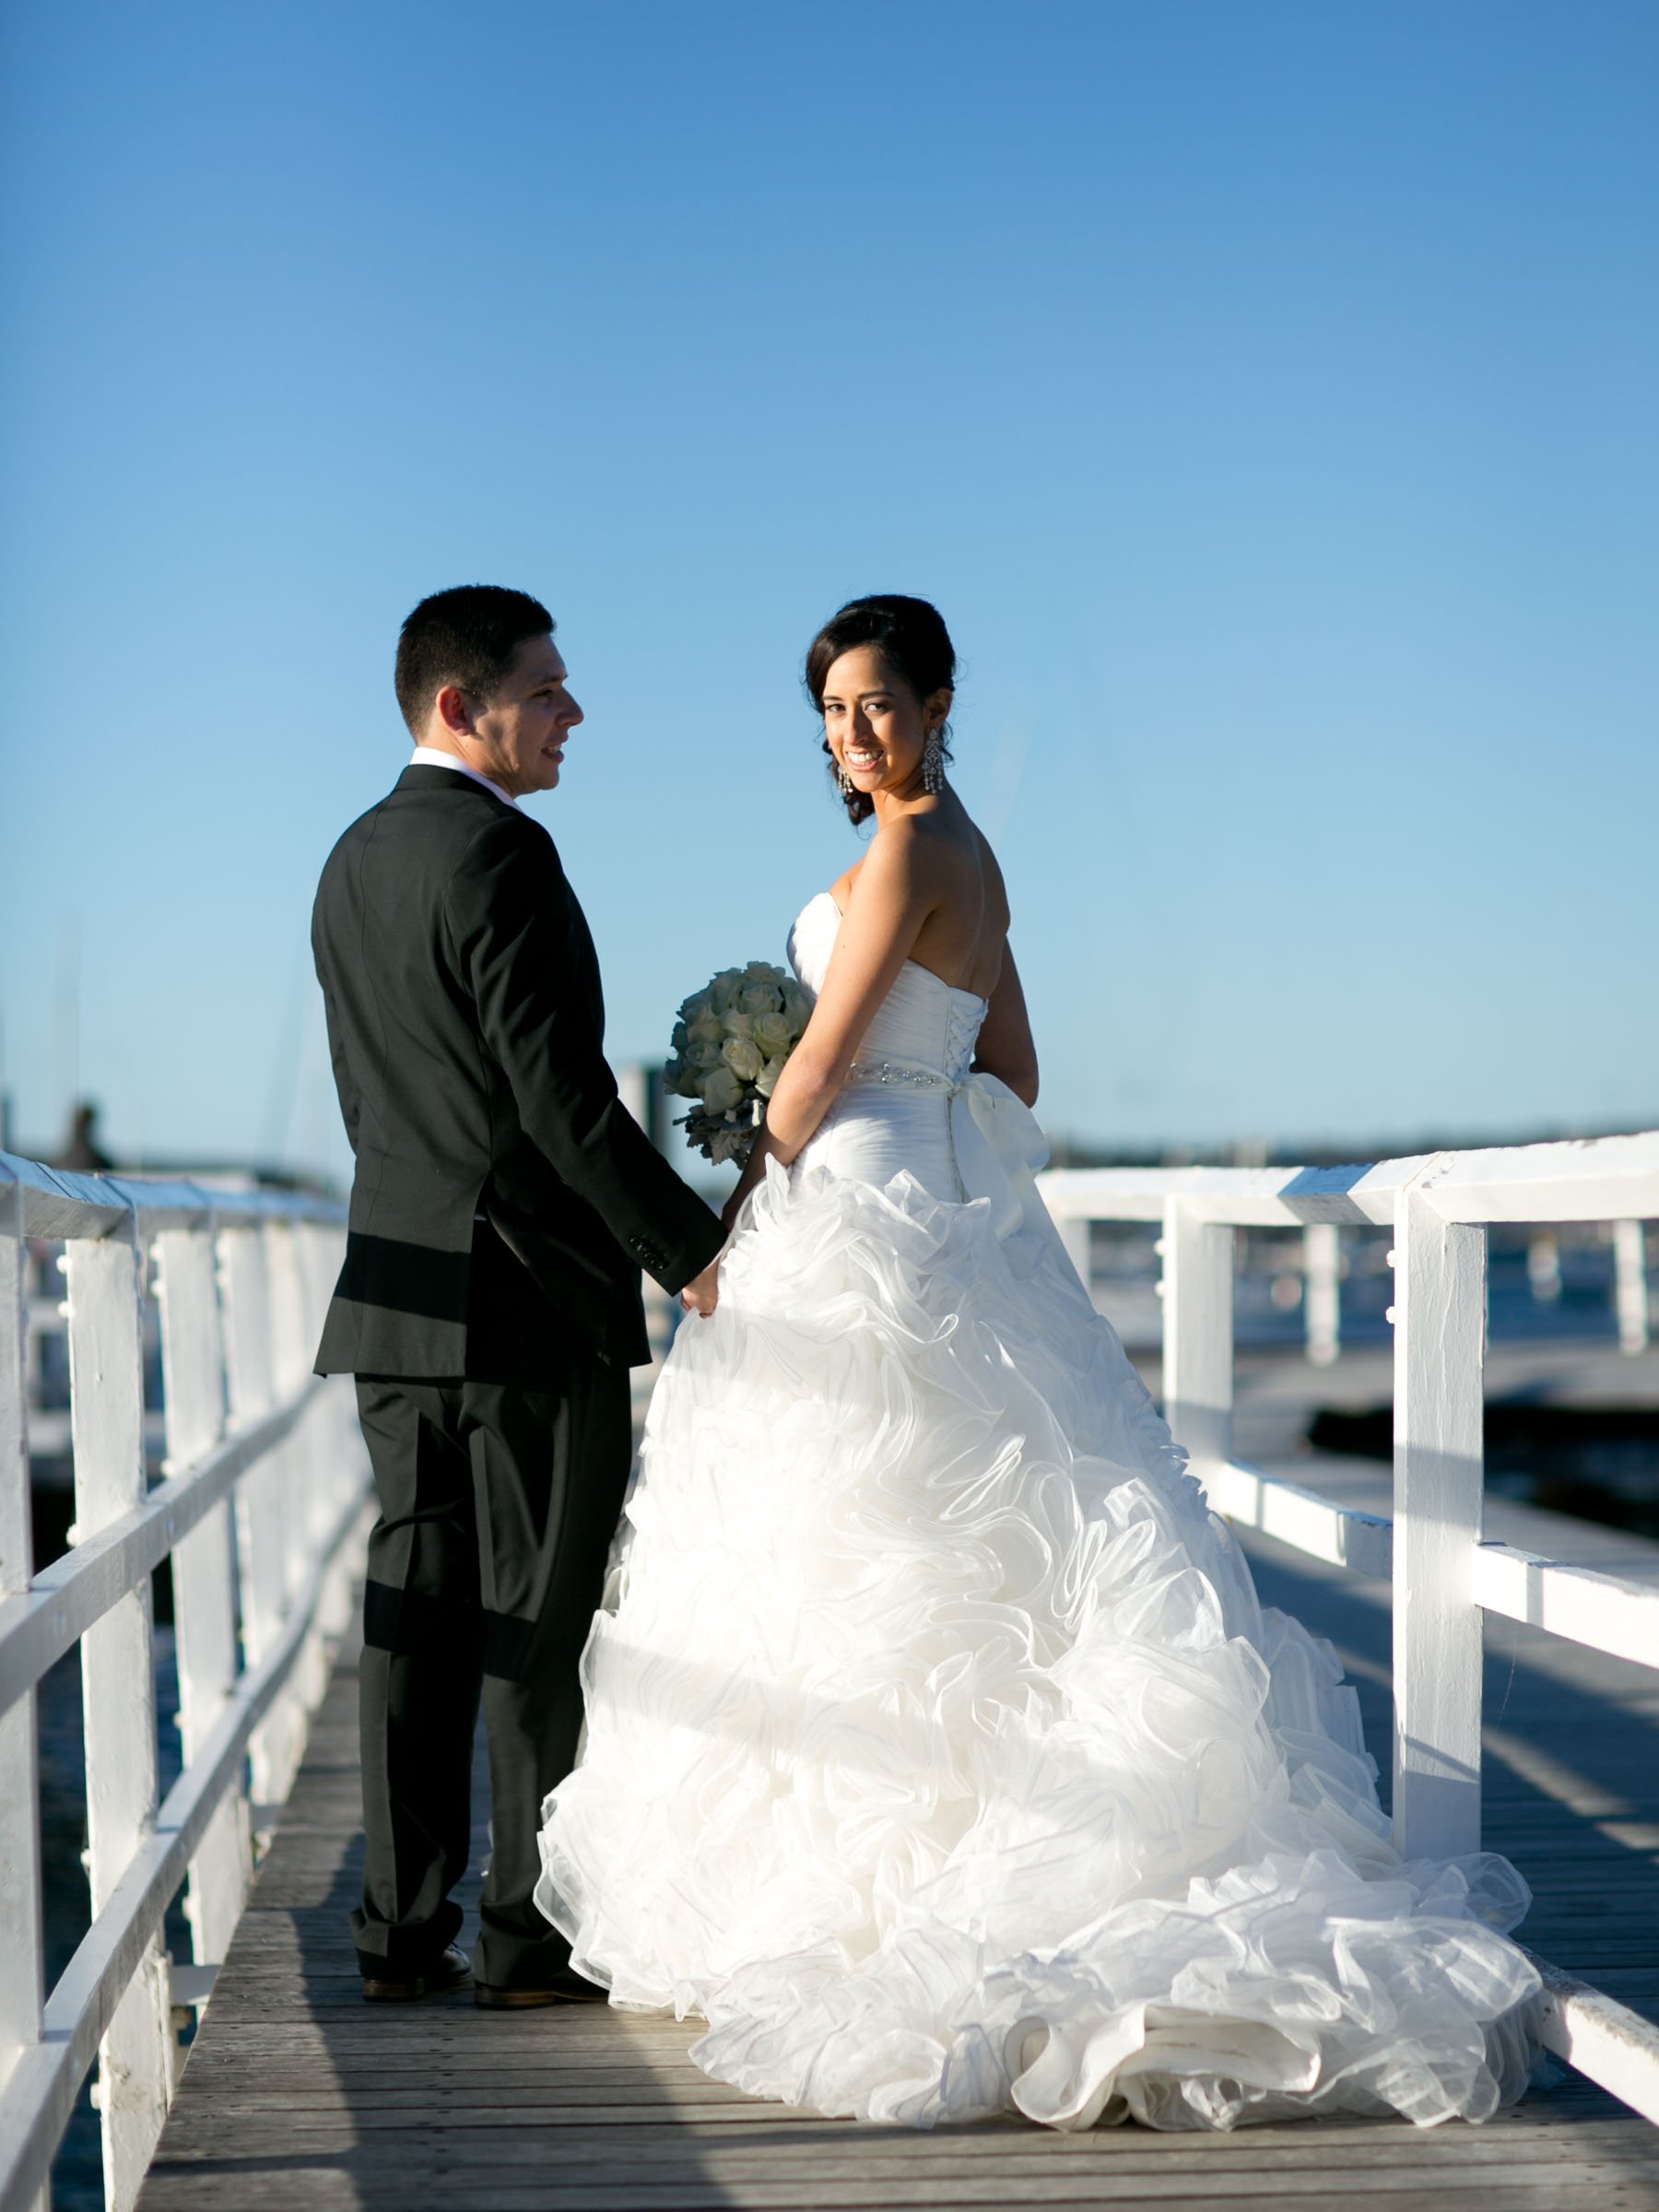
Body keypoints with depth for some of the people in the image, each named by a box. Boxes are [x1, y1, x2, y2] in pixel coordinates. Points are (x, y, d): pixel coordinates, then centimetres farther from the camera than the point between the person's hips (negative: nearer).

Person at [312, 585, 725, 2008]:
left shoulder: (353, 862, 13)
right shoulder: (501, 853, -14)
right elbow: (561, 1090, -19)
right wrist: (691, 1248, -13)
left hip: (398, 1292, 8)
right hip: (536, 1301, -8)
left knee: (417, 1615, 10)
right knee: (538, 1625, 0)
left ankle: (403, 1929, 15)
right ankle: (531, 1936, 7)